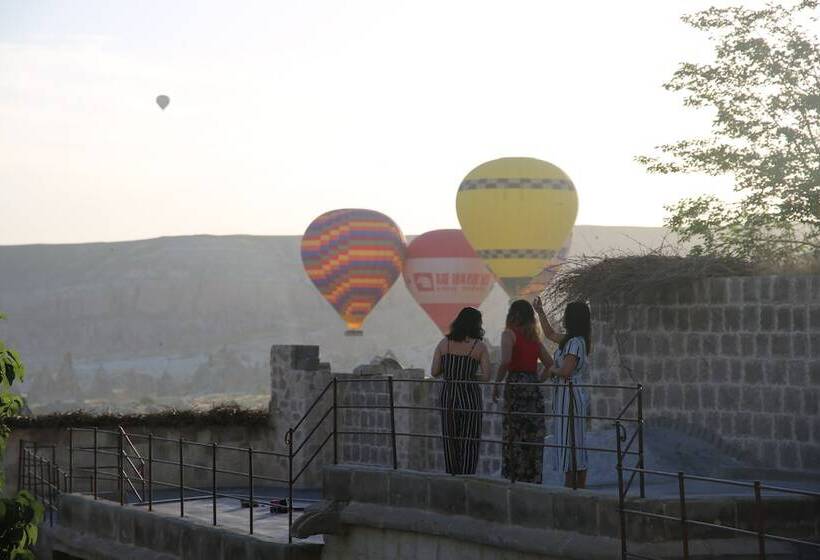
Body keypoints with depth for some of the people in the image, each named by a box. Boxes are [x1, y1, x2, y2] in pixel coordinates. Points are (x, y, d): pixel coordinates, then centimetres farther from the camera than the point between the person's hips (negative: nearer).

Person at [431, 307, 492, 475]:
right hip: (470, 396, -3)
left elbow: (434, 372, 0)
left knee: (450, 441, 13)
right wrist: (471, 375, 8)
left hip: (448, 396, 3)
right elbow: (486, 376, -11)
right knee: (469, 442, 5)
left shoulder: (444, 343, 3)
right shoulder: (479, 346, -6)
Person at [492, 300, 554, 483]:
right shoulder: (534, 339, 15)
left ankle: (514, 477, -4)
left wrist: (496, 383, -8)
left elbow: (506, 361, -17)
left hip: (515, 385, -5)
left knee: (514, 435, -3)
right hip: (534, 389, 5)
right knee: (534, 437, 7)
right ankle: (534, 480, 9)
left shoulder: (509, 334, -2)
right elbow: (551, 365, 12)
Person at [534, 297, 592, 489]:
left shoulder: (575, 343, -16)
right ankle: (580, 487, 16)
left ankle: (570, 484, -6)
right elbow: (550, 334, 31)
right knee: (577, 443, 12)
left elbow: (566, 371, -24)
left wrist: (551, 370, -5)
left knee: (568, 440, -7)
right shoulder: (570, 339, 13)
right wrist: (540, 312, 31)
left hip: (570, 396, -10)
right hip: (566, 395, 10)